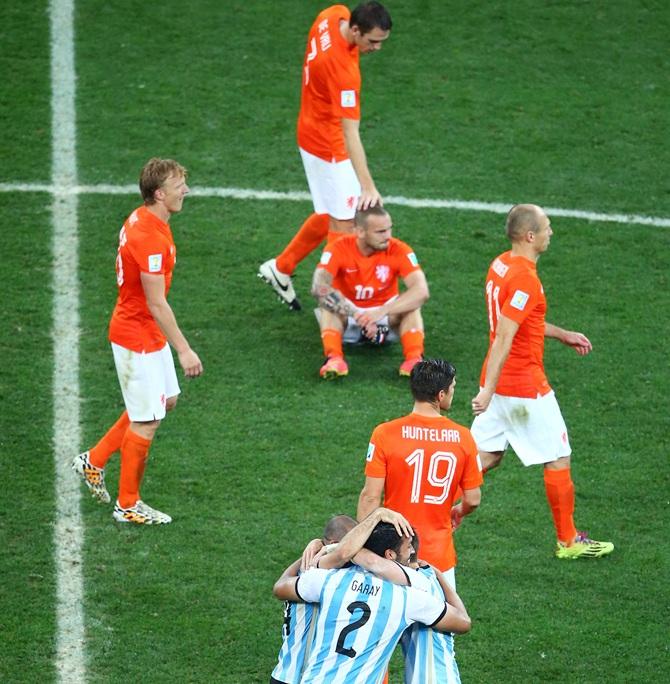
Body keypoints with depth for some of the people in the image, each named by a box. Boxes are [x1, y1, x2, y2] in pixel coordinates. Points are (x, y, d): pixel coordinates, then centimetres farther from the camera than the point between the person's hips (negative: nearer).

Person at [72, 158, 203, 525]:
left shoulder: (142, 220, 2)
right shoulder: (151, 239, -29)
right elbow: (156, 304, -26)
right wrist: (184, 350, -22)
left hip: (147, 331, 10)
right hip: (138, 338, -10)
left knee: (165, 399, 21)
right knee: (146, 421, 2)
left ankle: (94, 460, 30)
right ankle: (128, 505, 16)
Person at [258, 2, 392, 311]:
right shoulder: (341, 67, -35)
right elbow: (350, 133, -37)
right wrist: (367, 186, -39)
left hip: (314, 130, 9)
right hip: (328, 144, -9)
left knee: (330, 214, 21)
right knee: (343, 222, -1)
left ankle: (280, 268, 36)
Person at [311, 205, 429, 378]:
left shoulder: (398, 250, -18)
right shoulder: (339, 249, -20)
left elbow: (421, 291, -31)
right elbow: (319, 287, -36)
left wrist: (382, 312, -44)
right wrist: (357, 316, -45)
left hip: (383, 316, 1)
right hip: (348, 320, -1)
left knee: (411, 304, -28)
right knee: (329, 302, -31)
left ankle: (414, 359, -46)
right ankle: (334, 358, -50)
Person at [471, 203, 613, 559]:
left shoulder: (501, 264, 7)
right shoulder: (525, 279, -23)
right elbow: (503, 337, -27)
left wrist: (563, 335, 27)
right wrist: (488, 390, -30)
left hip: (498, 382, 9)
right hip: (527, 386, -9)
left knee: (486, 457, 14)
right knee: (558, 460, 5)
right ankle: (568, 540, 16)